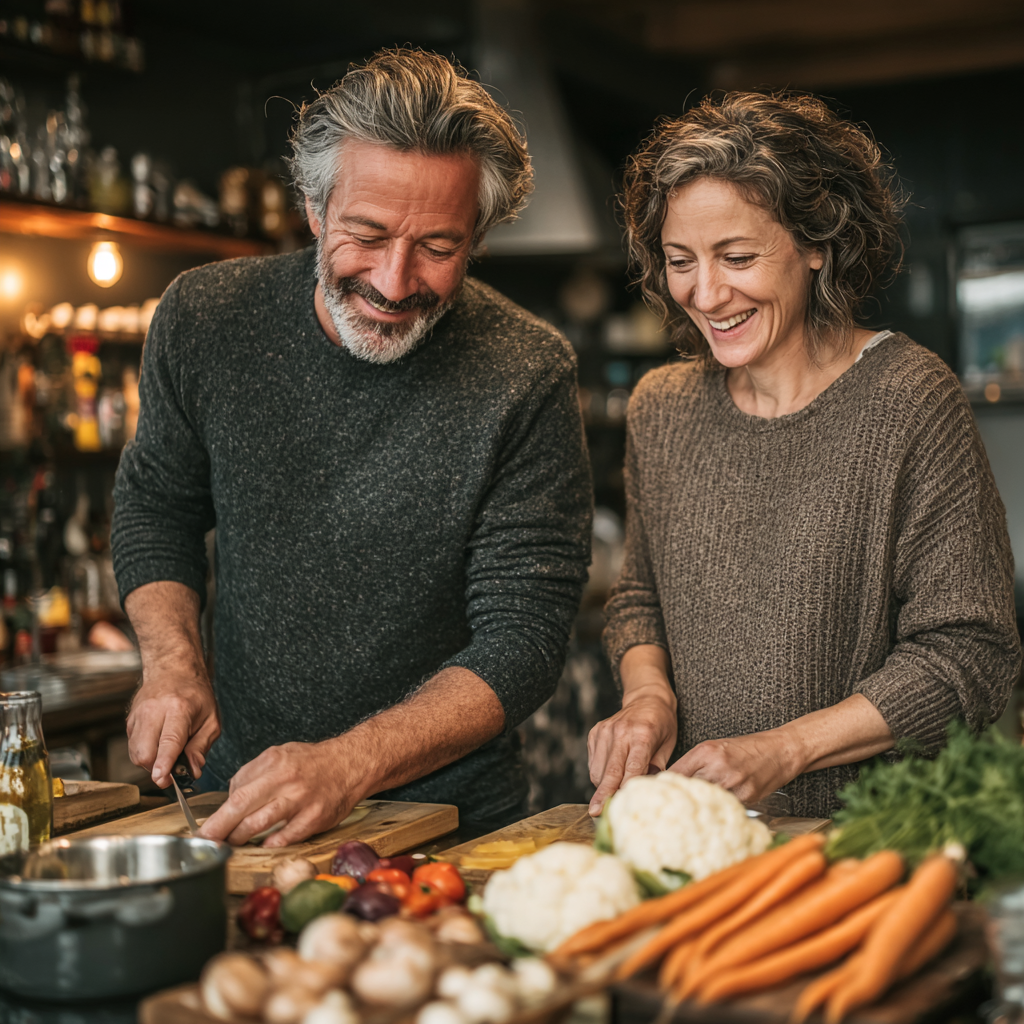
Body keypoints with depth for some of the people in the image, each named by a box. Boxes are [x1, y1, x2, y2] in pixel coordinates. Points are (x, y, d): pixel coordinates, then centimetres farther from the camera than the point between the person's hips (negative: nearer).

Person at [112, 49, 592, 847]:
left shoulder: (527, 377, -15)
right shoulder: (205, 318, -6)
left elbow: (523, 637, -14)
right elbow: (155, 502, 11)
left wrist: (349, 765, -27)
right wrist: (172, 661, -6)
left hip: (446, 813, -2)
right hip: (237, 801, 3)